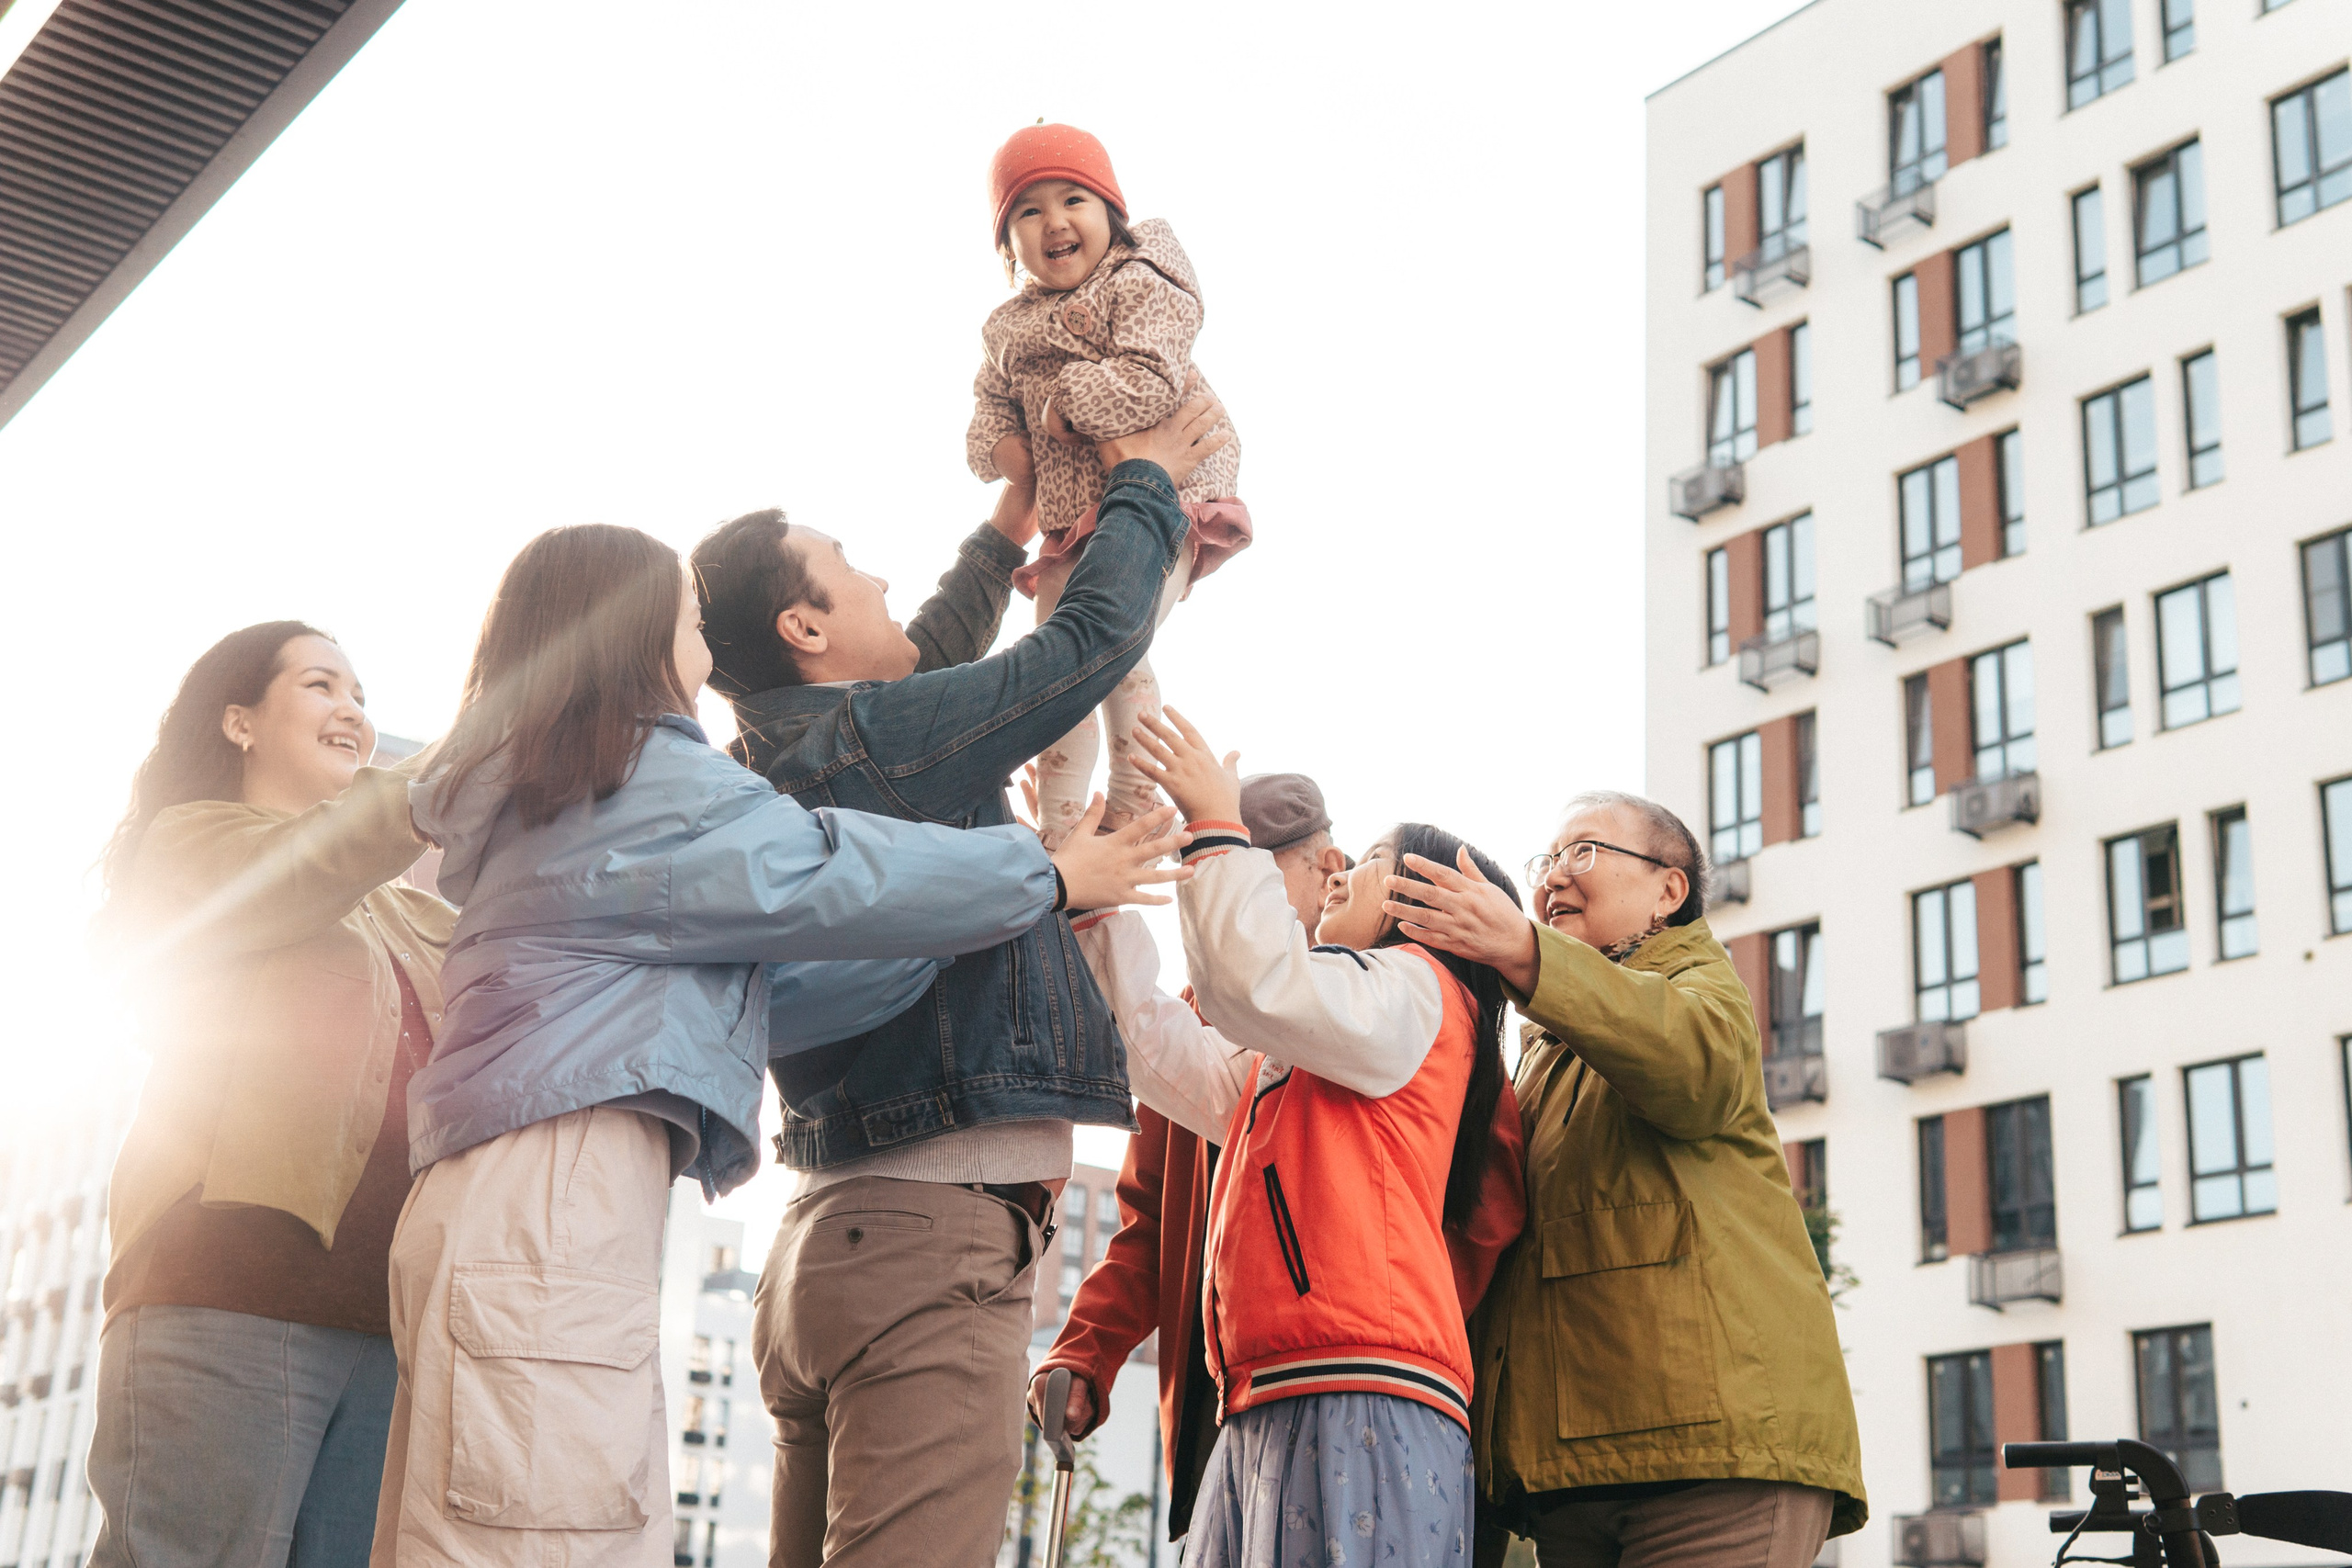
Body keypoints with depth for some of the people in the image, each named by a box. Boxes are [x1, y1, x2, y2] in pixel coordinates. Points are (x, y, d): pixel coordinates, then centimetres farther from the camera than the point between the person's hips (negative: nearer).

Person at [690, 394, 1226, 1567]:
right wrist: (1144, 484, 14)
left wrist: (1010, 528, 44)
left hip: (827, 1239, 10)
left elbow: (928, 658, 34)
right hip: (931, 1242, -10)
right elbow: (1096, 636, -2)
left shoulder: (764, 777, 17)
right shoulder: (879, 740, -10)